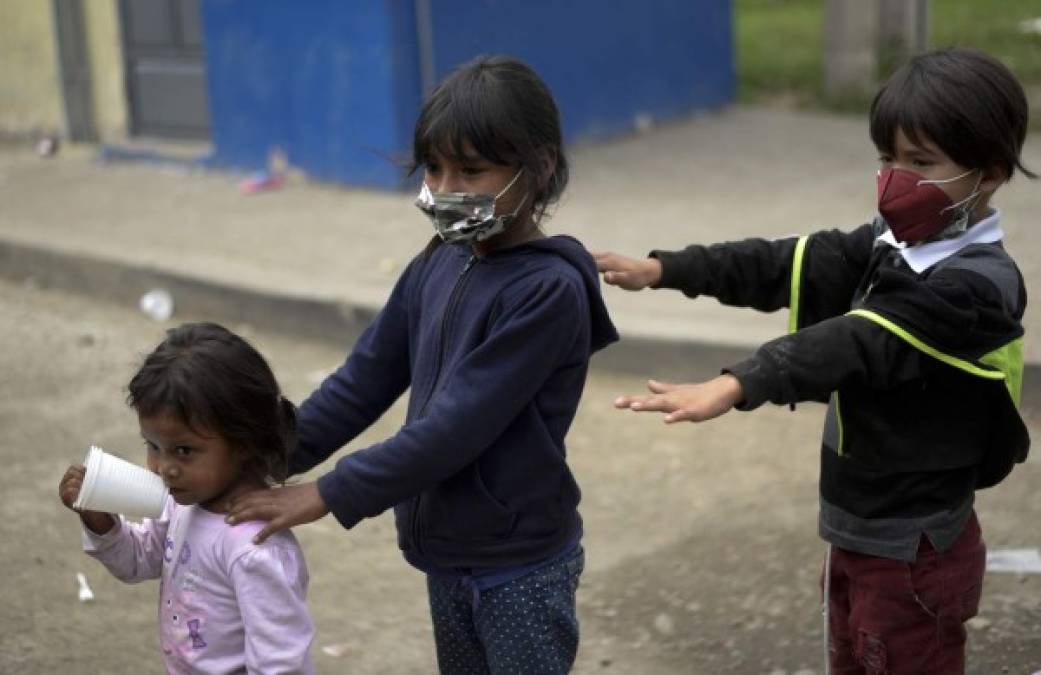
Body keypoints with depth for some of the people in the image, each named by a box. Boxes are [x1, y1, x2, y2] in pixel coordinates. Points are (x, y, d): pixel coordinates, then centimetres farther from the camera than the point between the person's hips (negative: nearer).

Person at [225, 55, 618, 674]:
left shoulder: (548, 290, -21)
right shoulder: (437, 267, 1)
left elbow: (455, 427, -25)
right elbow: (365, 379, 4)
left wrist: (327, 496, -22)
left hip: (520, 567, -7)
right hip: (447, 555, 7)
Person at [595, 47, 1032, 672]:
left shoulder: (978, 285, -22)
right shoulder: (892, 246, 5)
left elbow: (859, 346, -35)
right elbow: (793, 265, 3)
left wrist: (736, 386, -47)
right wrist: (663, 269, -4)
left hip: (913, 551, -8)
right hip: (860, 531, 8)